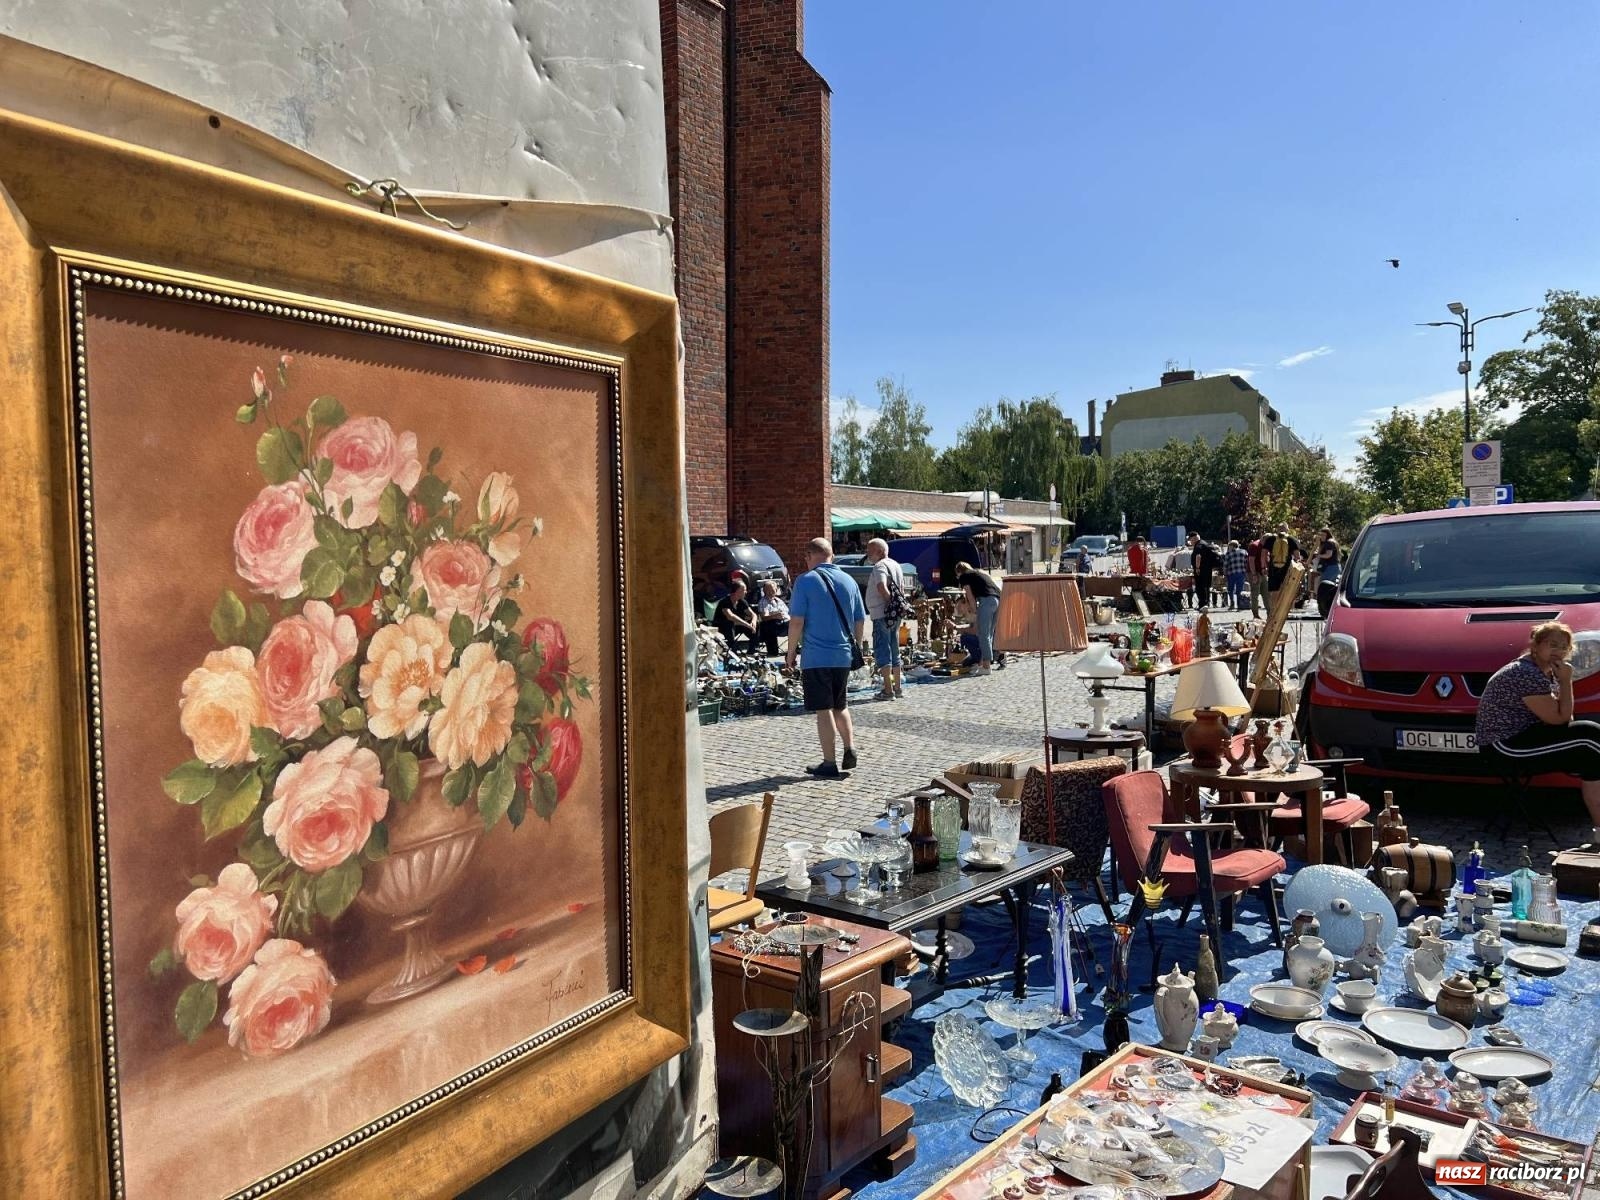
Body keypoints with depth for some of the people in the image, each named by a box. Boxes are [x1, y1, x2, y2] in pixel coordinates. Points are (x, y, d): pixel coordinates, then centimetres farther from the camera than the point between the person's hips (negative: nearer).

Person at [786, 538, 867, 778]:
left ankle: (830, 765, 4)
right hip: (843, 656, 5)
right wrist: (855, 646, 23)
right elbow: (860, 622, 11)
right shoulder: (849, 581, 6)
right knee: (840, 706, 21)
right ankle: (850, 751, 11)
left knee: (824, 710, 1)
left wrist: (791, 651, -1)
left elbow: (796, 621, -11)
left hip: (816, 657, -5)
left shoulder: (806, 581, -8)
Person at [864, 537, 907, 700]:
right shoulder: (895, 565, 16)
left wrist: (889, 600, -15)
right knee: (894, 651, 15)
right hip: (896, 615, 9)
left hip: (882, 615, -9)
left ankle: (888, 690, -6)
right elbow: (902, 588, 21)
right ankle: (897, 688, 20)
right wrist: (897, 603, 13)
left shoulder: (879, 566, -12)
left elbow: (881, 587, -28)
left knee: (882, 651, -5)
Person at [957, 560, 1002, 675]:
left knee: (984, 635, -5)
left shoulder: (964, 577, 12)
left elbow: (971, 597, 3)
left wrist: (974, 612, 8)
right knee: (988, 634, 13)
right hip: (998, 599, 8)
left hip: (987, 600, -8)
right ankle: (981, 663, 18)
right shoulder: (980, 573, 33)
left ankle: (986, 666, -7)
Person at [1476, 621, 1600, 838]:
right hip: (1504, 746, -10)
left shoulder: (1547, 671, 12)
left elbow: (1561, 714, 16)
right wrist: (1566, 681, -14)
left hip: (1523, 737, 10)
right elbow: (1558, 718, -16)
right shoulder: (1527, 674, -20)